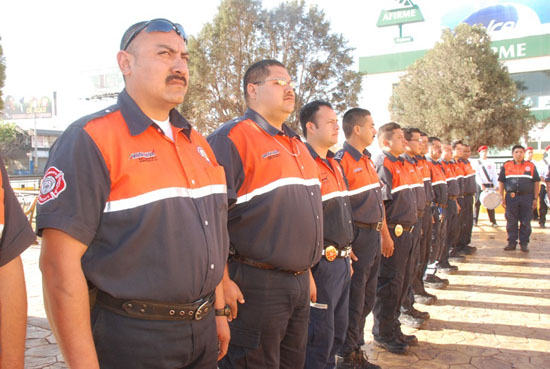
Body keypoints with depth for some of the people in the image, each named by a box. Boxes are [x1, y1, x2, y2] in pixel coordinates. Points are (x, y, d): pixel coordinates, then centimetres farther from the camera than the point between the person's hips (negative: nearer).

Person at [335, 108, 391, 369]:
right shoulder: (341, 161, -15)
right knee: (354, 301, 2)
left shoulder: (367, 160, 14)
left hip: (374, 236, 9)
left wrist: (385, 234, 19)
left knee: (367, 298, 17)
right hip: (357, 237, -9)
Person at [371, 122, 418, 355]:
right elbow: (379, 202, -20)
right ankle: (383, 335, 13)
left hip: (406, 231, 10)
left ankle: (393, 329, 30)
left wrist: (410, 227, 20)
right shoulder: (382, 164, -13)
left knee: (401, 281, 17)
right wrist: (385, 234, -21)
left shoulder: (399, 164, 18)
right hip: (393, 232, -10)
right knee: (389, 284, -1)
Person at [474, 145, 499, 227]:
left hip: (490, 185, 2)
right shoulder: (477, 163, 3)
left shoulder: (491, 163, 12)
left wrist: (495, 185, -2)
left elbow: (494, 175, 9)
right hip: (480, 185, -2)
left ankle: (493, 221, 6)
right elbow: (476, 175, -6)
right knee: (478, 202, 0)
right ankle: (475, 220, 7)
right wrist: (481, 184, -18)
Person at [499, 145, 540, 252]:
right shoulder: (506, 166, 5)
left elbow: (536, 182, 7)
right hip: (511, 198, 0)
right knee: (511, 221, 4)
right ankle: (512, 242, 14)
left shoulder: (531, 166, 6)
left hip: (527, 198, 0)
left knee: (525, 222, 4)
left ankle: (524, 243, 14)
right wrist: (502, 197, 0)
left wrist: (535, 198, 1)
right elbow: (501, 182, 7)